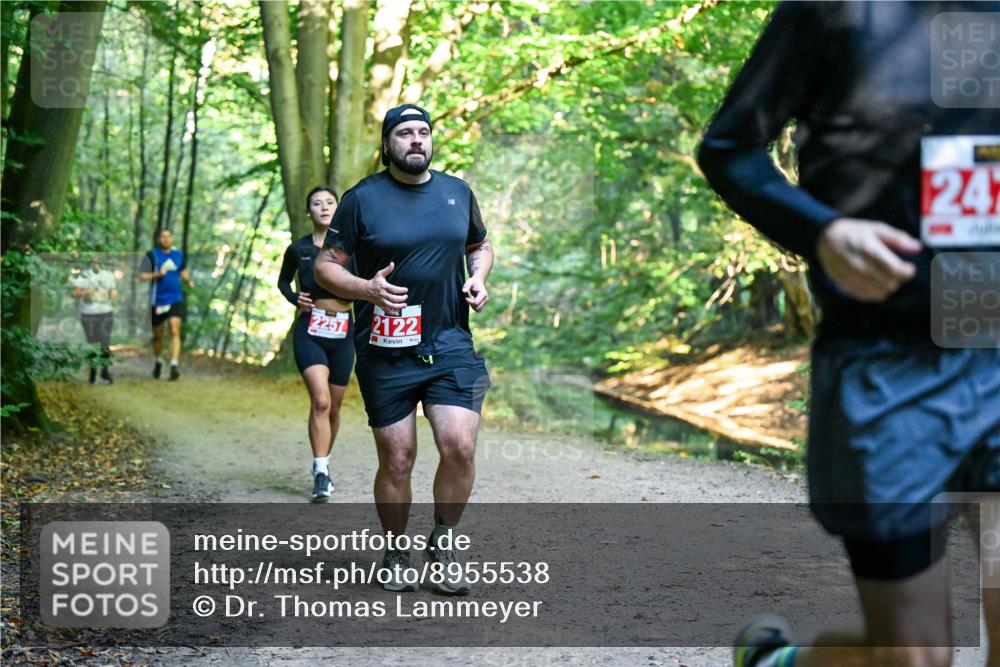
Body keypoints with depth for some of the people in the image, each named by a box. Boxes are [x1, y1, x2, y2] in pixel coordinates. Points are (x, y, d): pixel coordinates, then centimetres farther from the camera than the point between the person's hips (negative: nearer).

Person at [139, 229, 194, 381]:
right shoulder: (151, 255, -4)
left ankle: (174, 366, -23)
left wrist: (189, 280, 3)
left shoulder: (178, 254, 7)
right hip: (157, 301, -1)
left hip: (176, 300, 1)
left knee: (175, 330, -17)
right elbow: (142, 276, -9)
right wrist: (157, 274, -24)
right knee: (157, 335, 12)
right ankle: (158, 361, 38)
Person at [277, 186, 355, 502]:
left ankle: (323, 465, 32)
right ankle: (321, 474, -19)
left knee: (334, 406, 11)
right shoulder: (298, 249, 3)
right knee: (320, 400, -19)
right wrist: (294, 298, 0)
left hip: (343, 334, 2)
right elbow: (283, 281, 20)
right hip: (309, 332, -2)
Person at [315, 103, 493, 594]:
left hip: (450, 344, 2)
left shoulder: (458, 192, 9)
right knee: (397, 461, 3)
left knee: (459, 447, -13)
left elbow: (480, 246, 25)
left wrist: (478, 279, 4)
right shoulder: (362, 198, -2)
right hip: (385, 350, -2)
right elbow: (325, 267, 0)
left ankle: (443, 541, 10)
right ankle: (396, 555, 23)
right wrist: (367, 288, -19)